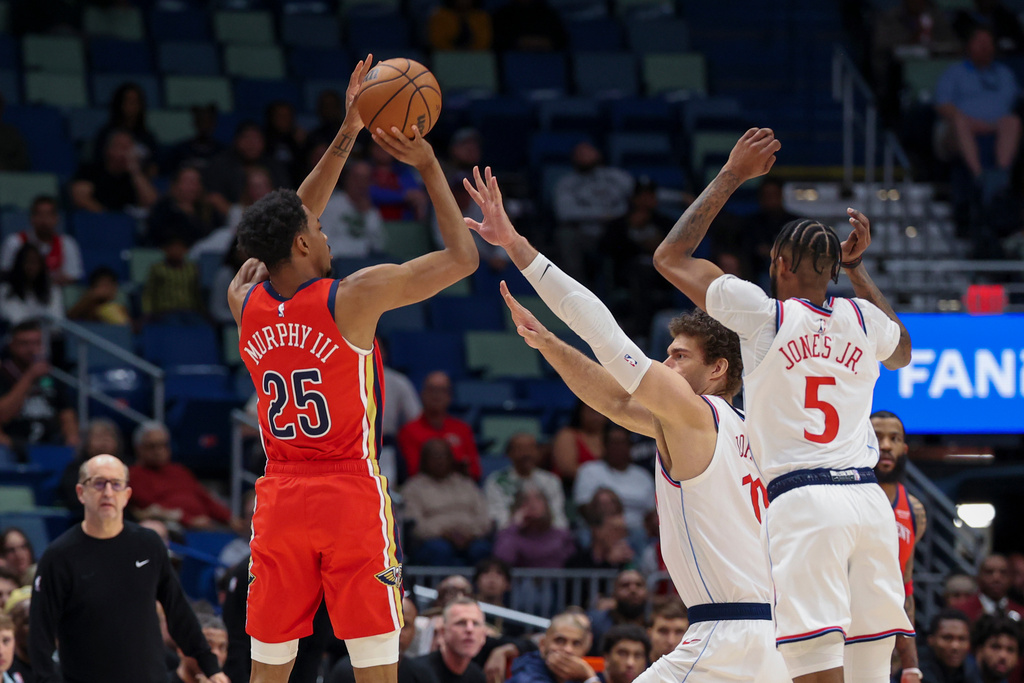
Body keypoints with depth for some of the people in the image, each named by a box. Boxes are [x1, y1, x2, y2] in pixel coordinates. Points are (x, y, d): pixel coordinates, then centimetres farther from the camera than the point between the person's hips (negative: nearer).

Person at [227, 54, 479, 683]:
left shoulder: (245, 300, 4)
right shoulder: (355, 297, -11)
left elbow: (283, 233, 21)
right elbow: (463, 257, -2)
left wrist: (347, 136, 22)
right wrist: (428, 166, 7)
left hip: (280, 498, 5)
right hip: (353, 495, -5)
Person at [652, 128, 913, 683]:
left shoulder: (764, 314, 1)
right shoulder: (863, 319, 13)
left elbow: (670, 257, 11)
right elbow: (902, 352, 40)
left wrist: (732, 176, 16)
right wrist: (857, 268, 38)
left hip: (801, 503, -5)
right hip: (868, 499, 5)